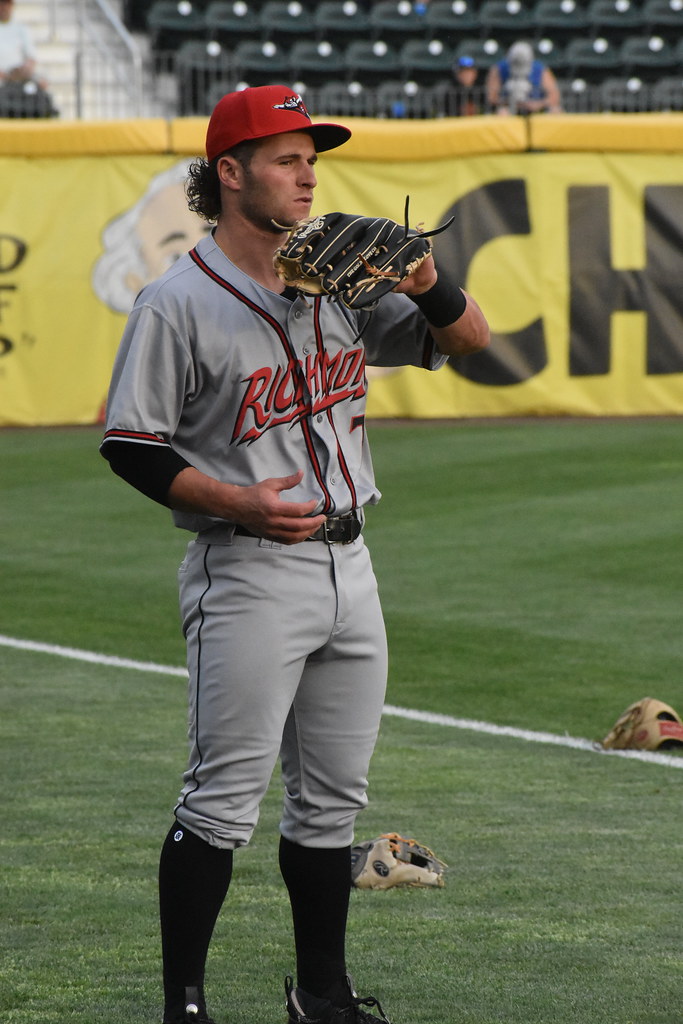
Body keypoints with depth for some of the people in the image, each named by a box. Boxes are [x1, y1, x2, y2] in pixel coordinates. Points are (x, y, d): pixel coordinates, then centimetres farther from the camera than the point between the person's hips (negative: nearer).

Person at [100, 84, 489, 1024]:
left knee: (333, 797, 12)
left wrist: (425, 284, -11)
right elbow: (131, 444, -10)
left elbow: (470, 337, 11)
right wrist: (240, 503, -21)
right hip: (247, 575, -7)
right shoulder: (178, 303, -8)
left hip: (348, 567, 7)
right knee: (225, 799, -7)